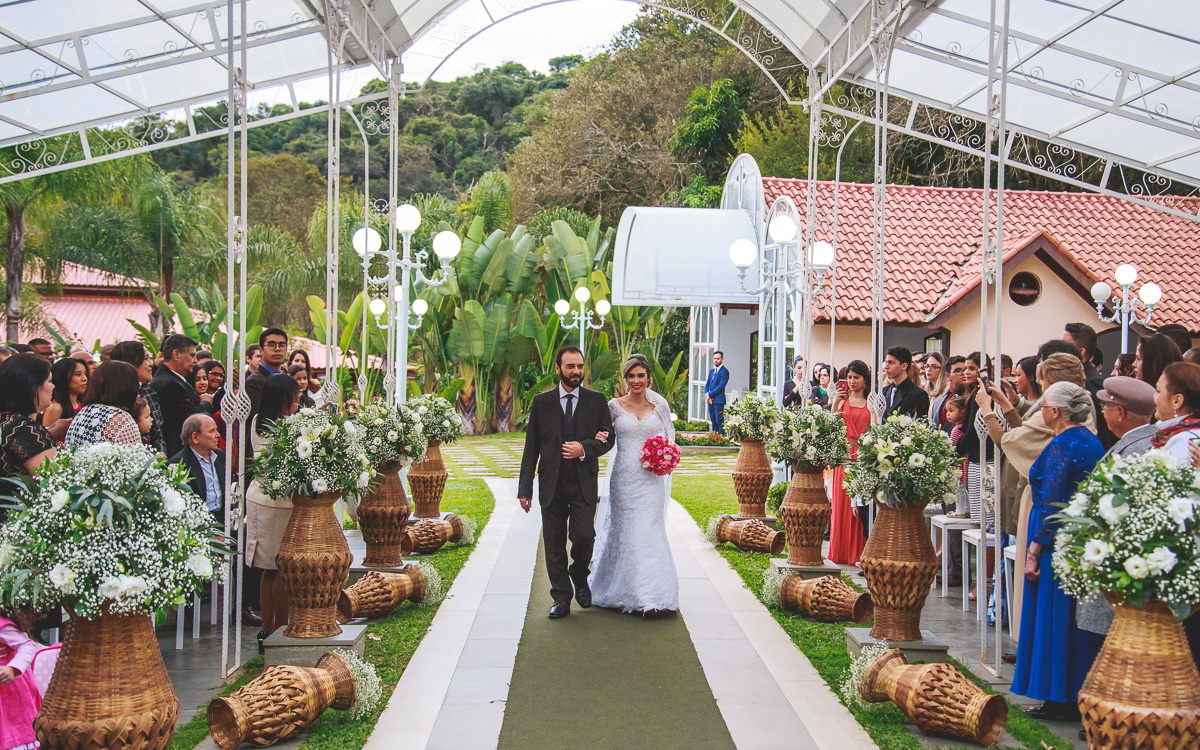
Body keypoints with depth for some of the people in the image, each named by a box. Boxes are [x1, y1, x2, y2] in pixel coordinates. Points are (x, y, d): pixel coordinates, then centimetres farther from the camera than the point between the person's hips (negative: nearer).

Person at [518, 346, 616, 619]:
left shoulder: (596, 401, 5)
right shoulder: (541, 402, 5)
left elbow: (608, 439, 7)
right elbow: (531, 447, 6)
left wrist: (584, 449, -13)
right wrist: (525, 488, 2)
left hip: (584, 484, -1)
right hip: (552, 484, 1)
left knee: (583, 536, -12)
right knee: (554, 545, 4)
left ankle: (580, 577, 20)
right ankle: (561, 599, 16)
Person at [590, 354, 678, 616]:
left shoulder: (660, 405, 3)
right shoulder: (614, 406, 1)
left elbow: (669, 435, 14)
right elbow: (601, 432, 12)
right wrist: (599, 437, -11)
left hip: (651, 478, 0)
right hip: (624, 478, 0)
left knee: (648, 531, -5)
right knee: (625, 532, 5)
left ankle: (650, 597, -2)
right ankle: (625, 591, 20)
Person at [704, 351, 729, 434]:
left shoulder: (724, 371, -8)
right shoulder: (711, 371, 20)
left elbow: (721, 386, -14)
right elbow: (707, 384, 19)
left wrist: (710, 395, -12)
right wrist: (707, 394, -1)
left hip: (718, 400, -8)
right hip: (710, 400, 8)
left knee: (719, 421, -7)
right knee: (713, 421, 11)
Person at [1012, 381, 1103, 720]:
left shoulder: (1062, 445, -16)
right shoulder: (1092, 441, 11)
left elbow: (1052, 505, -20)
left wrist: (1034, 551, -18)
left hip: (1058, 541, -9)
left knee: (1054, 617, -1)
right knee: (1077, 616, 14)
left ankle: (1058, 698, 5)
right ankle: (1080, 691, 21)